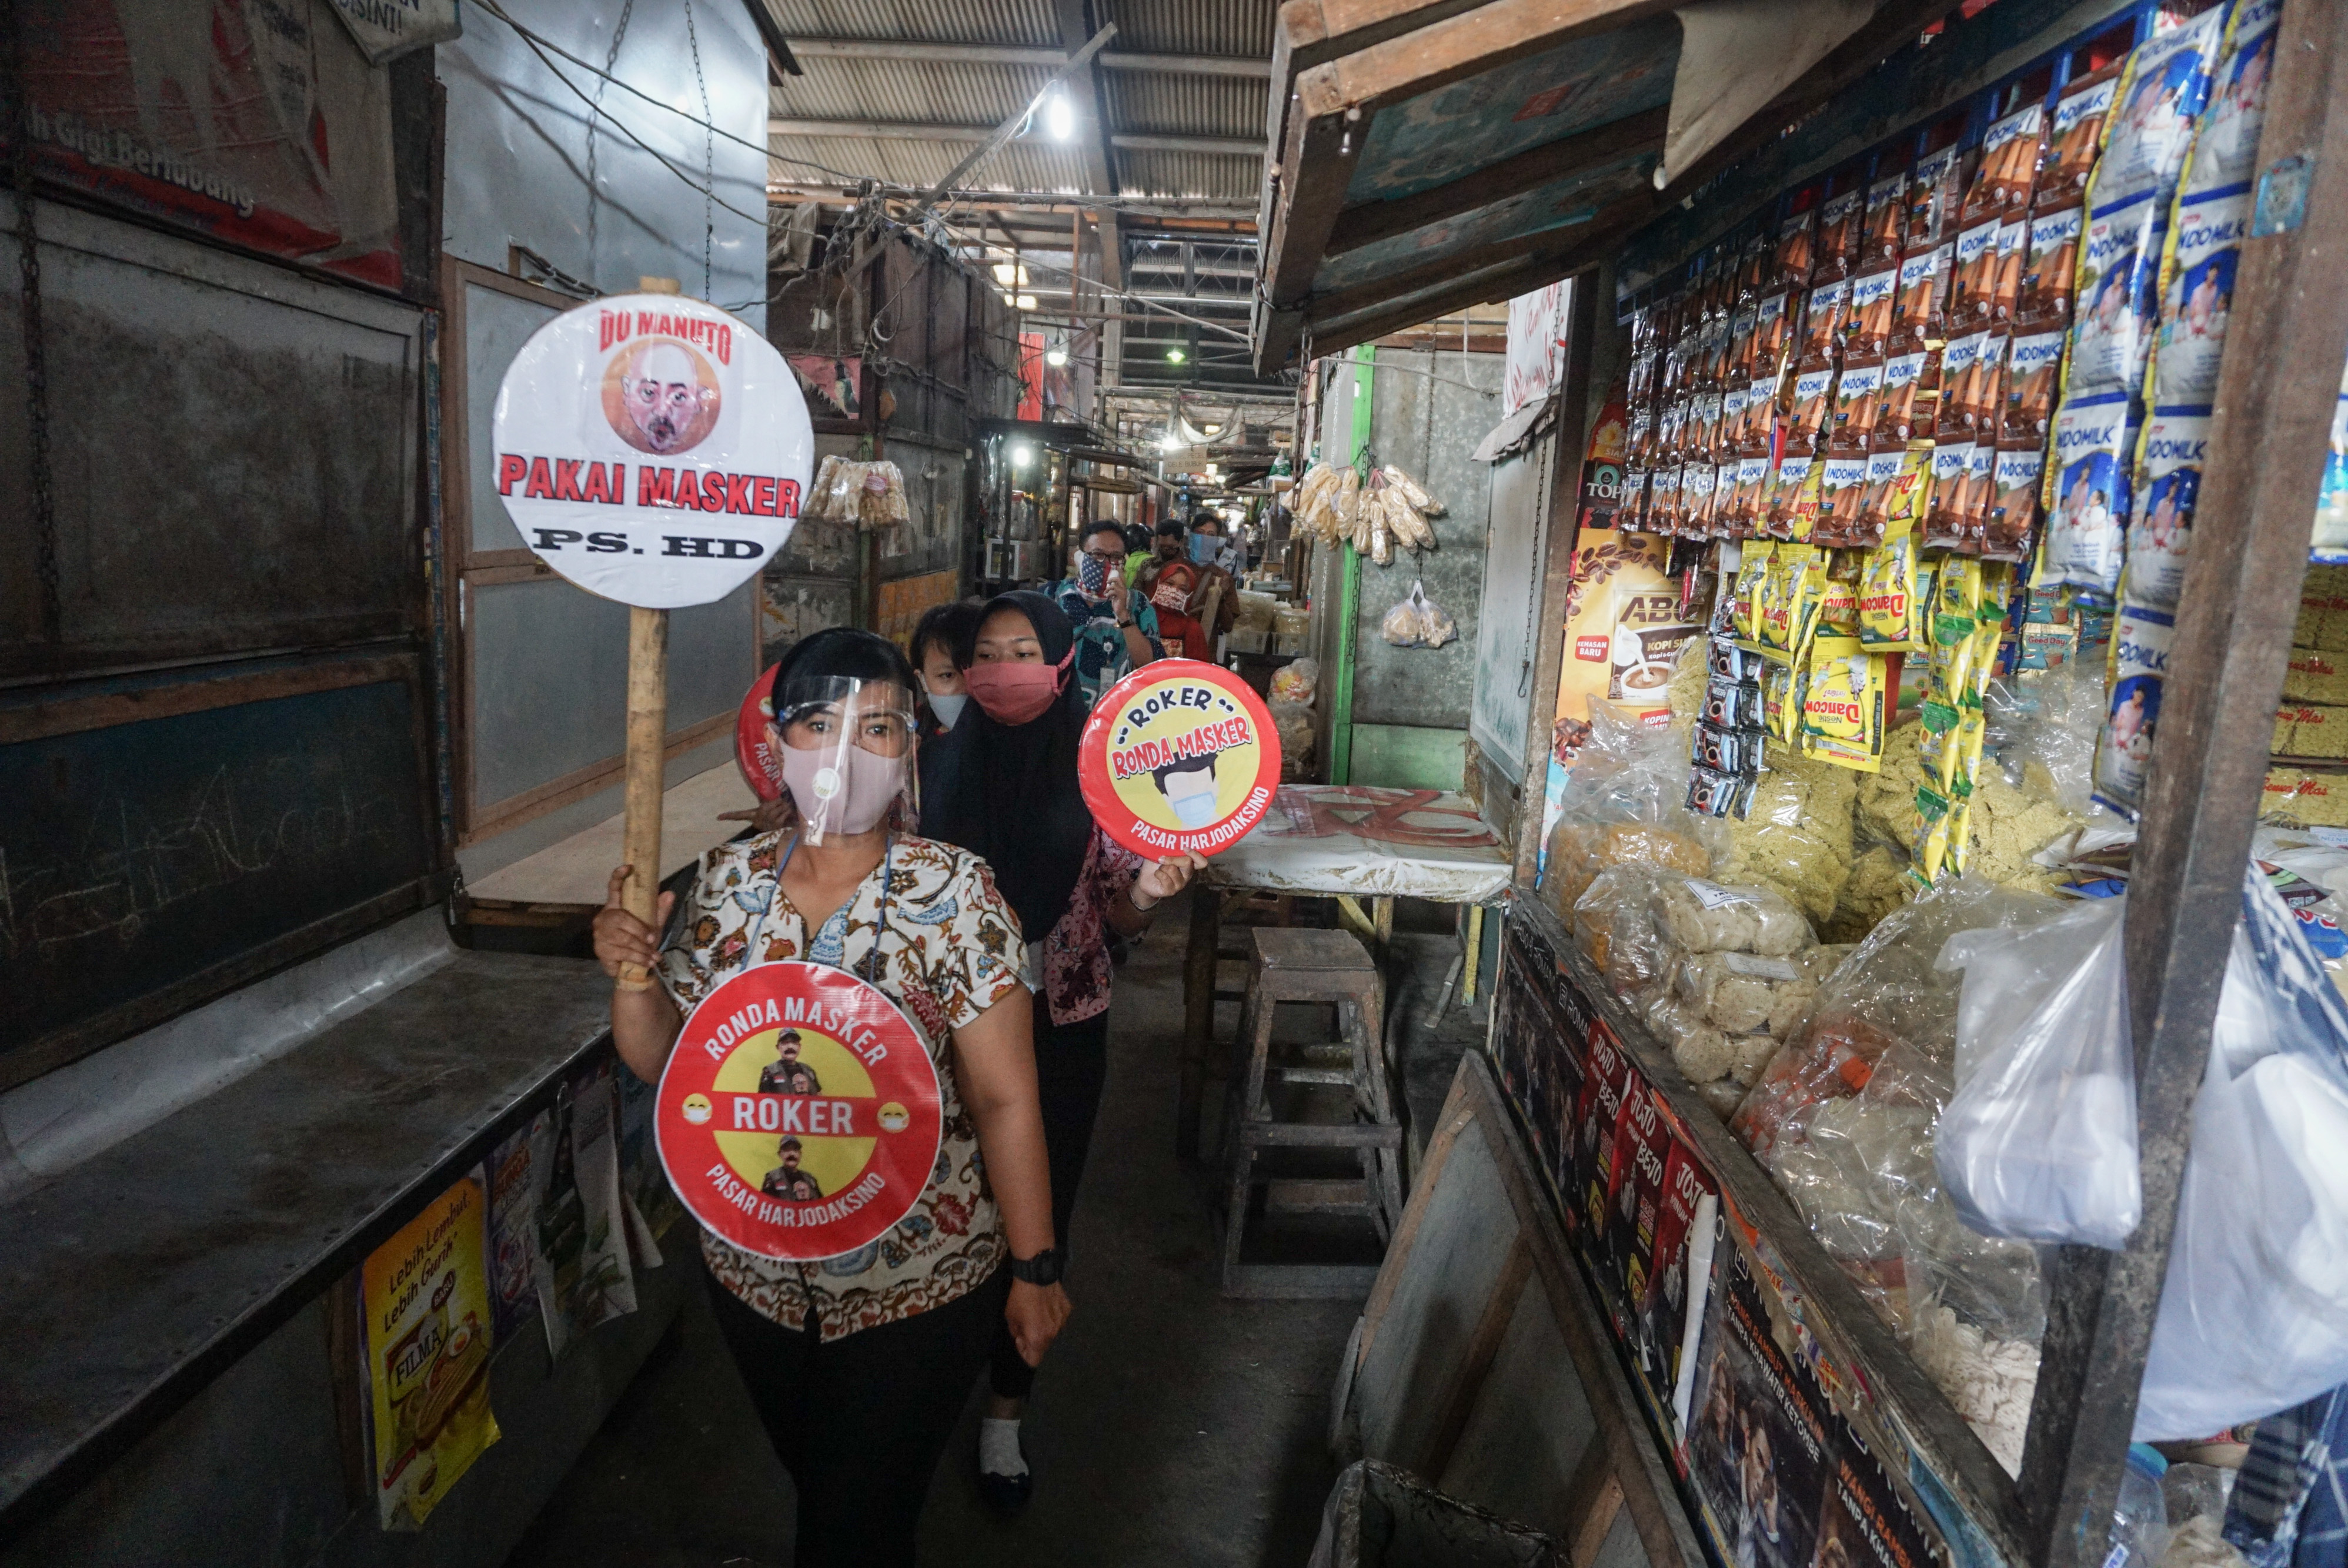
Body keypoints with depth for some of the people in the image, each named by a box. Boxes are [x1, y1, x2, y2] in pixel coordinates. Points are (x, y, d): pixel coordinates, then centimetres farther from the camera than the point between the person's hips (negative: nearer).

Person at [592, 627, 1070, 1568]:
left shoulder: (952, 892, -18)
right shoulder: (725, 881, -6)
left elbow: (1004, 1099, -14)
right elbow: (661, 1061, 2)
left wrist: (1035, 1268, -10)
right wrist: (630, 977, -18)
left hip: (915, 1287, -4)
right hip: (754, 1272, 4)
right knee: (815, 1486, 26)